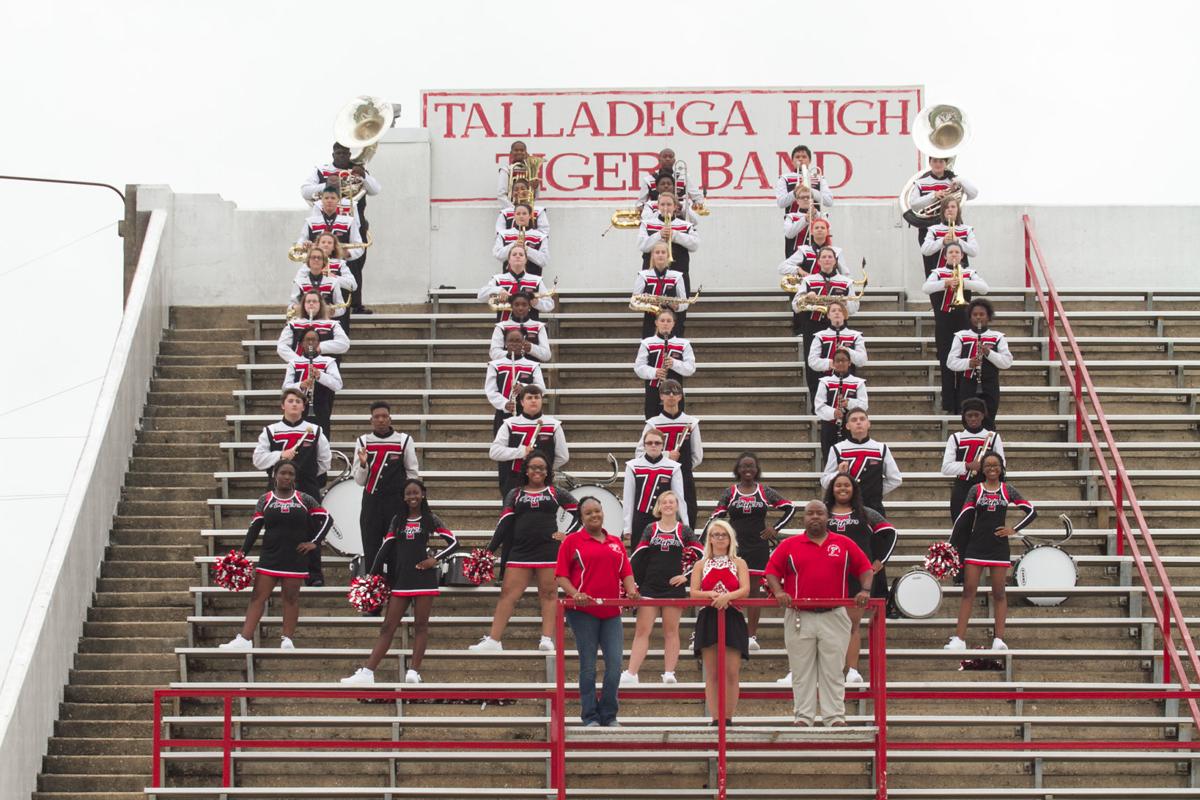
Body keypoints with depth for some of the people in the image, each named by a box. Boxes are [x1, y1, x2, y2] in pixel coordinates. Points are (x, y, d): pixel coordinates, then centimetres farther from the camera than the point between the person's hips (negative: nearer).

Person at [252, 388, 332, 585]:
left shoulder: (315, 431, 6)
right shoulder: (270, 432, 5)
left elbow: (325, 460, 12)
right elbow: (258, 459, 0)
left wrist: (311, 476, 9)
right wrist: (280, 455, -11)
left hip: (308, 489, 0)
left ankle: (315, 575, 6)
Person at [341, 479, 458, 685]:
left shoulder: (430, 519, 5)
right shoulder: (397, 521, 12)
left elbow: (454, 542, 3)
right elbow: (385, 549, 10)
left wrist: (436, 559, -8)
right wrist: (373, 575, 5)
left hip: (424, 577, -3)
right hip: (400, 579, 3)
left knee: (421, 625, -2)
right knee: (388, 627, 0)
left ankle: (413, 672, -4)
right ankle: (367, 672, -7)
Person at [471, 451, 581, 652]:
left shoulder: (556, 493, 9)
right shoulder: (515, 494, 12)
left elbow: (579, 513, 11)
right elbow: (504, 523, 4)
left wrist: (567, 534, 1)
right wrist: (490, 549, -4)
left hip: (548, 551, -1)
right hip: (519, 551, 1)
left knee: (548, 593, -2)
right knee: (508, 593, -2)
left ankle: (547, 639, -2)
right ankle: (493, 640, -3)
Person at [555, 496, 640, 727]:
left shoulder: (615, 543, 16)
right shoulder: (572, 541, 3)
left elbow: (626, 573, 14)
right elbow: (561, 575, -2)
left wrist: (631, 591, -6)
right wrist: (575, 594, -18)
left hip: (611, 612, 4)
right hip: (583, 612, -4)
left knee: (615, 663, -2)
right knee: (588, 666, 0)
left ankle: (609, 716, 11)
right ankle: (590, 717, 8)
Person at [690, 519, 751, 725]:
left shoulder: (739, 563, 8)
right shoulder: (701, 565, 11)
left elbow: (745, 590, -5)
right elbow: (693, 592, 1)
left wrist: (727, 596, -23)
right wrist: (712, 595, -16)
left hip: (732, 619, -1)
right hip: (708, 619, 1)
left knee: (732, 672, -5)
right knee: (712, 673, -1)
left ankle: (728, 718, -1)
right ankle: (715, 719, 1)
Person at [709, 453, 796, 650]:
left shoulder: (765, 492, 4)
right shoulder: (729, 493, 4)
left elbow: (790, 508, 9)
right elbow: (716, 517, 4)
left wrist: (776, 528, 4)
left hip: (759, 548, 0)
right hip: (734, 547, 0)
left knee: (755, 589, 3)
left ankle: (752, 635, 7)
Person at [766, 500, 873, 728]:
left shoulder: (844, 544, 9)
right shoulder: (789, 545, 7)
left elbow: (865, 568, 10)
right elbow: (772, 570, 5)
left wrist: (865, 590, -6)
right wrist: (778, 591, -12)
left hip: (834, 617, 0)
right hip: (799, 617, 0)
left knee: (833, 671, 2)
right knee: (802, 671, 3)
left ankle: (835, 717, 5)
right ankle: (803, 717, 8)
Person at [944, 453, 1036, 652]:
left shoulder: (1008, 490, 5)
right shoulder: (975, 490, 4)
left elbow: (1031, 511, 7)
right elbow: (963, 518, 1)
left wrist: (1014, 529, -2)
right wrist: (952, 544, -2)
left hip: (999, 546, 0)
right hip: (976, 546, 0)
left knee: (999, 593, 4)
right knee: (969, 591, -3)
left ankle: (999, 639, 7)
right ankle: (959, 639, -5)